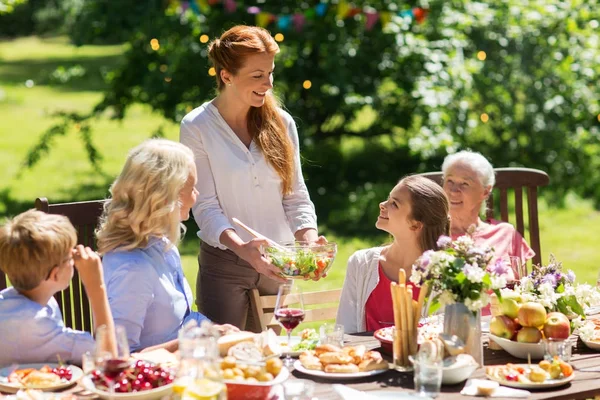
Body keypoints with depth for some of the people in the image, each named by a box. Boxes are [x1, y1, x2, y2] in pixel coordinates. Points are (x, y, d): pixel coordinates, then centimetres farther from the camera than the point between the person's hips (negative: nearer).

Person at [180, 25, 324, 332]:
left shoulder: (281, 122, 3)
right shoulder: (197, 128, -8)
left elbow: (296, 196, 5)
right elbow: (205, 206, -12)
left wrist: (308, 238, -15)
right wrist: (241, 247, -28)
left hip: (277, 265, 4)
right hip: (224, 263, -3)